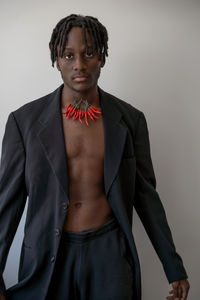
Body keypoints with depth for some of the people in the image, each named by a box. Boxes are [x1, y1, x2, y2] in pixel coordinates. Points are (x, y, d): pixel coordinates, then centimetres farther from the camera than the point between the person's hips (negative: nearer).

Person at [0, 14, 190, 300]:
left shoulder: (131, 119, -1)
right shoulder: (24, 120, -5)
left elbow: (145, 194, 4)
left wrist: (174, 268, 7)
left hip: (110, 254, 1)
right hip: (48, 255, 0)